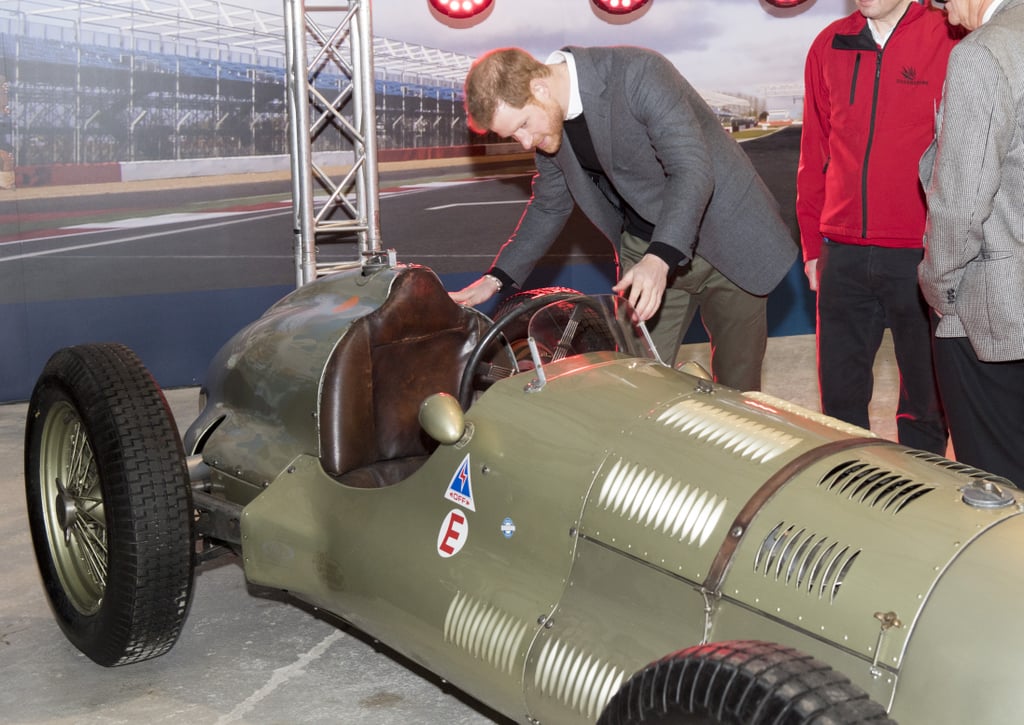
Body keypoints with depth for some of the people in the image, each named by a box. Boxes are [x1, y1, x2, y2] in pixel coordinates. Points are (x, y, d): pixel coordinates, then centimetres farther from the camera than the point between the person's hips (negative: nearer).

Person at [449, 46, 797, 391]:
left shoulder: (637, 73, -25)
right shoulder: (546, 121, -3)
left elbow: (692, 169, -29)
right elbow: (549, 206, 12)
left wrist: (660, 259, -41)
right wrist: (496, 279, 3)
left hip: (727, 242, -5)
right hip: (645, 251, 5)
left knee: (737, 384, 4)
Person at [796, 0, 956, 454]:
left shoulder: (950, 41, -4)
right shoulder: (829, 46, 9)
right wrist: (812, 244, 12)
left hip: (921, 258, -4)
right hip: (844, 257, 4)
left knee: (925, 400, 6)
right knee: (840, 394, 9)